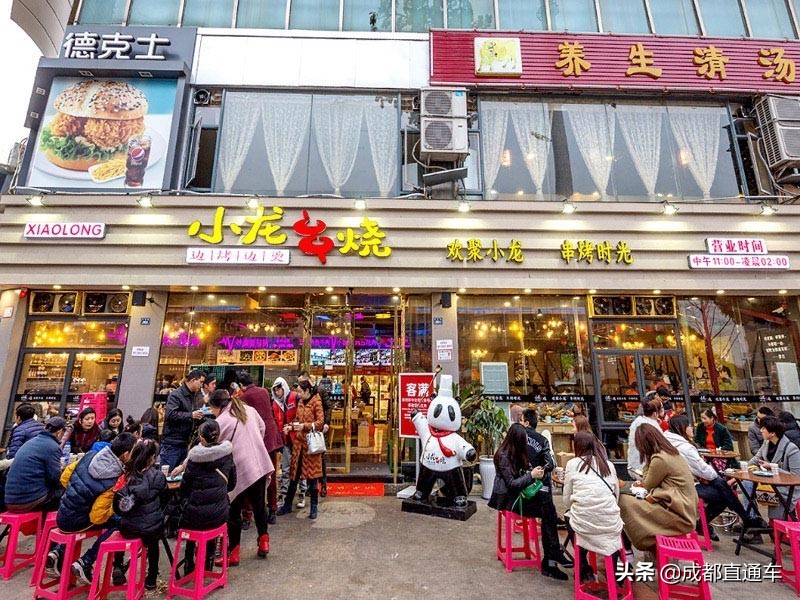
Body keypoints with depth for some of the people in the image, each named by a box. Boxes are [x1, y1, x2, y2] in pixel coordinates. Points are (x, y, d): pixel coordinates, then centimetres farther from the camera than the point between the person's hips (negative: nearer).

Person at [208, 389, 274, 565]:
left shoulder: (221, 422, -12)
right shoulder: (249, 410, 5)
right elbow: (262, 428, 16)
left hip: (239, 470, -6)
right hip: (261, 465, 6)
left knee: (234, 510, 10)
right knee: (259, 505, 20)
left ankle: (233, 553, 21)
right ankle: (264, 542, 32)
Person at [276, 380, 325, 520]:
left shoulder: (316, 402, -9)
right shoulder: (300, 402, 12)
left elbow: (320, 422, -12)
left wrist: (304, 426, -20)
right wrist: (291, 427, 2)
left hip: (310, 442, -6)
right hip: (298, 441, 6)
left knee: (311, 475, 3)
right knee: (294, 473, 13)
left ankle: (314, 507, 16)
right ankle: (287, 504, 26)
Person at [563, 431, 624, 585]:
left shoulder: (572, 464, 1)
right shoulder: (609, 464, 10)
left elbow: (567, 501, 6)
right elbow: (616, 496, 18)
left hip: (584, 525, -3)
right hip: (611, 525, 3)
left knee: (569, 516, 29)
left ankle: (584, 571, 29)